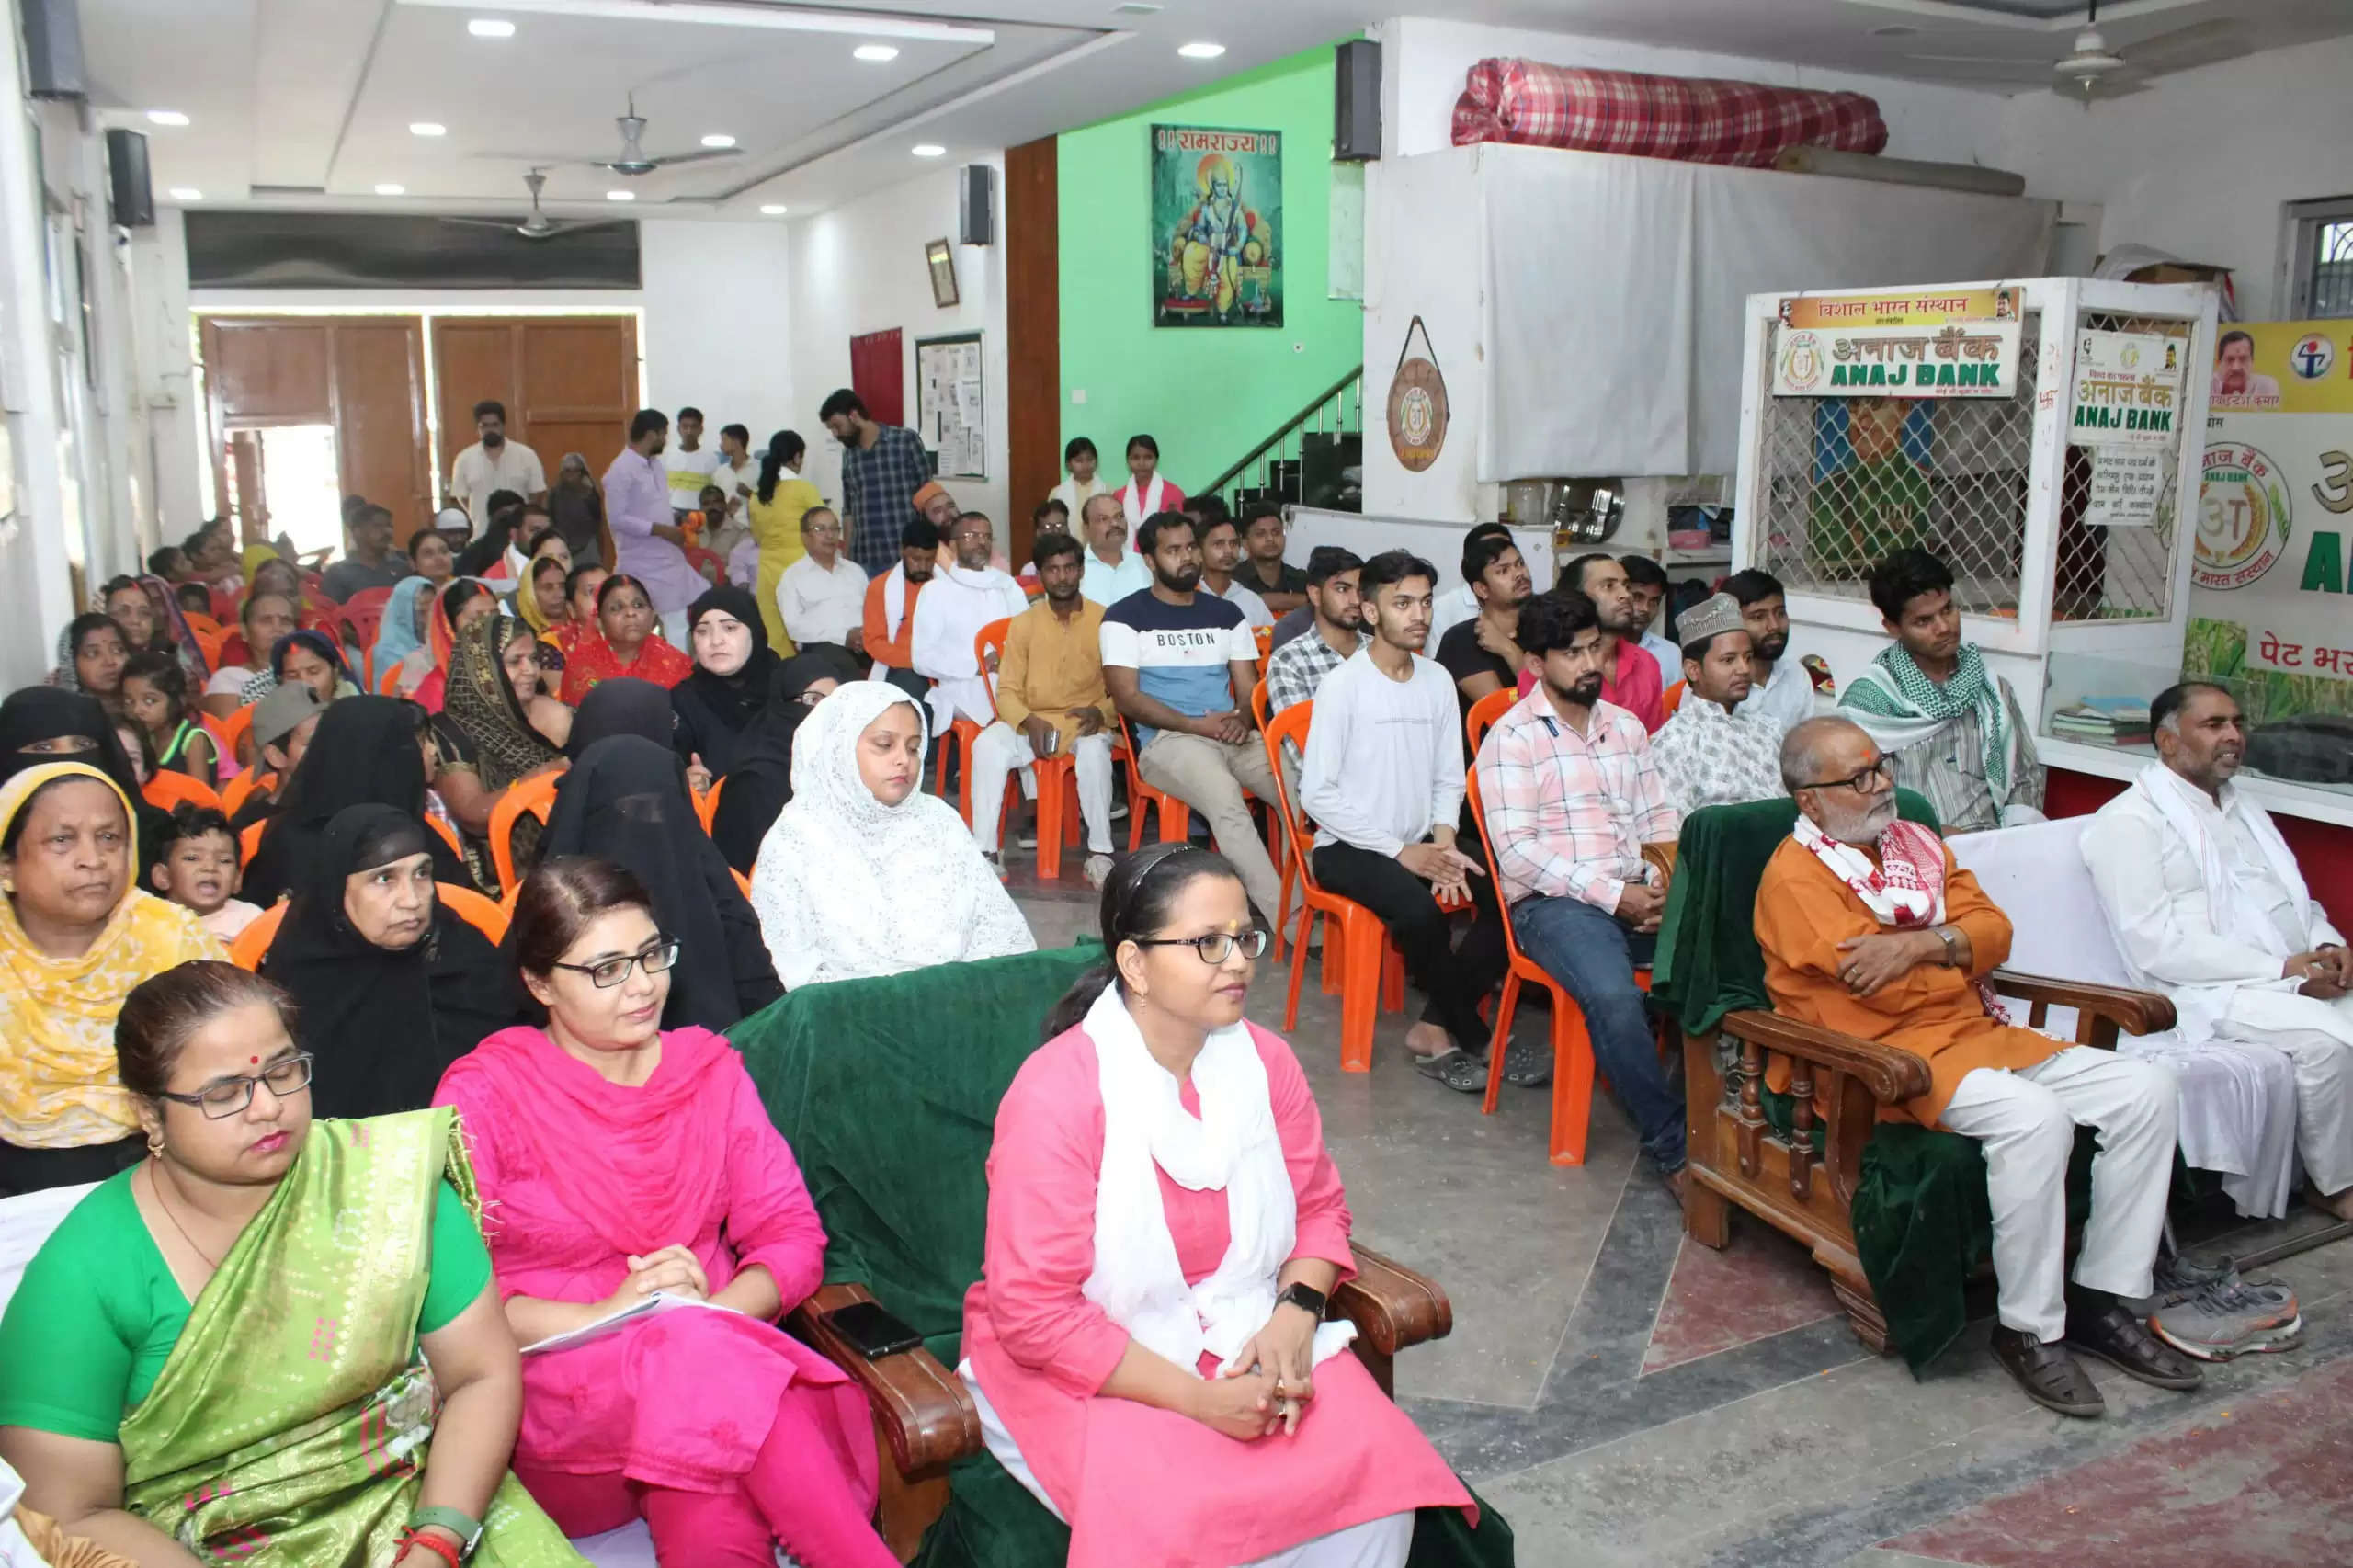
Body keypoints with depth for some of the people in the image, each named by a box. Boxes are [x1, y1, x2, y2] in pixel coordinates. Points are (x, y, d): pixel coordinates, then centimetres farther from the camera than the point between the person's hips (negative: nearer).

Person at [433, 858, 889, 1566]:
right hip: (554, 1395, -1)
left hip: (713, 1349, 2)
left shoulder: (708, 1068, 11)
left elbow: (793, 1236, 6)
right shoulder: (484, 1092, 1)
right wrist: (603, 1315, -20)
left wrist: (716, 1309, -14)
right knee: (712, 1366, -34)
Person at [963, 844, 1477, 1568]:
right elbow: (1035, 1313, -19)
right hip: (1089, 1369, -5)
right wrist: (1197, 1399, -22)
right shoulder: (1056, 1093, -20)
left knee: (1377, 1476, -19)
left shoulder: (1264, 1060, -2)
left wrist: (1295, 1316, -11)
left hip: (1244, 1341, 5)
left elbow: (1320, 1208, 10)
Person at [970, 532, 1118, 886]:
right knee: (986, 746, -28)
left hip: (1086, 723, -2)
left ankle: (1100, 852, -23)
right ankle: (985, 851, -24)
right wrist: (1029, 721, -18)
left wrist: (1102, 712, -21)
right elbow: (1008, 690, 2)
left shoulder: (1104, 621, -1)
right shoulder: (1023, 624, 4)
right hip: (1033, 721, 2)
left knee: (1094, 751, -37)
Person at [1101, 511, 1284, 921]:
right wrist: (1196, 725, -14)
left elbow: (1250, 690, 15)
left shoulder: (1226, 614, 17)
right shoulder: (1126, 617, 4)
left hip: (1232, 736, 5)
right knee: (1226, 799, -36)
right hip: (1165, 740, -5)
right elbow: (1127, 697, -4)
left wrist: (1242, 719, -10)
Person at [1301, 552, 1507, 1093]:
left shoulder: (1438, 681, 8)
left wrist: (1444, 841, -9)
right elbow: (1317, 793, -14)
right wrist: (1399, 851, -16)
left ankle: (1435, 1029, -7)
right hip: (1349, 846, -6)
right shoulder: (1342, 685, -10)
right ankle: (1474, 1037, -9)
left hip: (1421, 842, 6)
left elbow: (1448, 780, 11)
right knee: (1421, 913, -33)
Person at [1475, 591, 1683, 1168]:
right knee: (1615, 997, -33)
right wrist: (1613, 895, -14)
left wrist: (1663, 884, -3)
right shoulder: (1513, 737, -1)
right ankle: (1671, 1143, -16)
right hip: (1551, 902, -5)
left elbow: (1659, 819, 19)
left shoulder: (1626, 726, 18)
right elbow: (1517, 850, -10)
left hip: (1638, 896, 5)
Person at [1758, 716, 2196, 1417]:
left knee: (2146, 1090, -4)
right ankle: (2029, 1328, -15)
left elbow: (1994, 931, 4)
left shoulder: (1916, 841, 16)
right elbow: (1884, 988, -19)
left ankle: (2099, 1301, 2)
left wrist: (1923, 945, -16)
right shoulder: (1795, 875, -9)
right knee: (2035, 1118, -32)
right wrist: (1962, 958, -4)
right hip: (1888, 1054, -8)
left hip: (1978, 1031, 9)